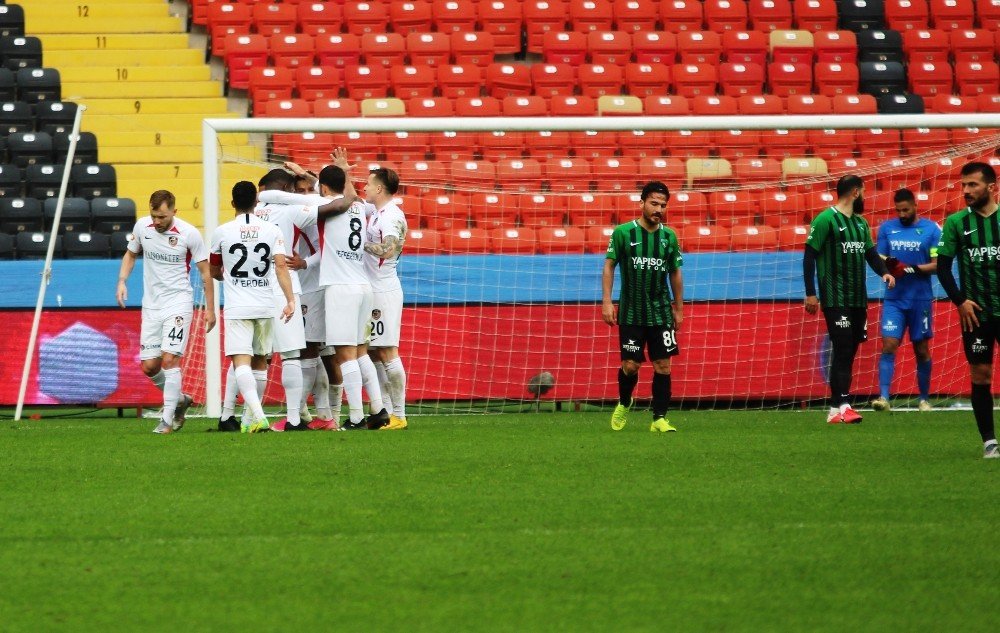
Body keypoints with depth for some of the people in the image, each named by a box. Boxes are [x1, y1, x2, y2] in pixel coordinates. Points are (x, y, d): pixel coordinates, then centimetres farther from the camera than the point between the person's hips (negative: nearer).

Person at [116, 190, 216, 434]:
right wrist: (122, 281, 1)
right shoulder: (142, 227, -2)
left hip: (178, 303, -5)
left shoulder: (189, 234, -13)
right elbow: (131, 254, 17)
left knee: (169, 359, -15)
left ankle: (167, 419, -8)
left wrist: (210, 309, -4)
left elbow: (205, 272, -3)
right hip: (151, 304, 5)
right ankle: (179, 399, 28)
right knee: (149, 366, 2)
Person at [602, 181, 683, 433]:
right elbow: (609, 265, -1)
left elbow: (675, 273, 13)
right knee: (630, 365, -1)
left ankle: (660, 419, 1)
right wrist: (606, 301, -9)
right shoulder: (623, 232, -5)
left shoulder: (669, 236, 4)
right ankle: (624, 403, 28)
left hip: (661, 312, 2)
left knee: (663, 365, -5)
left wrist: (679, 309, 13)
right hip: (630, 312, -2)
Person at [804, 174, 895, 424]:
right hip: (835, 299, -8)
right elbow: (809, 256, -9)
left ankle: (835, 410, 10)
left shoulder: (861, 223, 15)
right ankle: (842, 406, -19)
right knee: (842, 350, -15)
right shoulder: (825, 220, -8)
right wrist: (810, 293, -13)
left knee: (848, 352, 7)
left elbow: (871, 253, 20)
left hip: (858, 299, 8)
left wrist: (883, 272, -1)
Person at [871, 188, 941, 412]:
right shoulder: (886, 228, 6)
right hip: (894, 299, 1)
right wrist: (885, 265, -15)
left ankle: (924, 399, 20)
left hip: (921, 300, -1)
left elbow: (938, 264, -6)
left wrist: (912, 269, -20)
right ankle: (883, 397, -17)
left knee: (922, 350, 8)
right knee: (888, 345, -12)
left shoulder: (931, 229, -3)